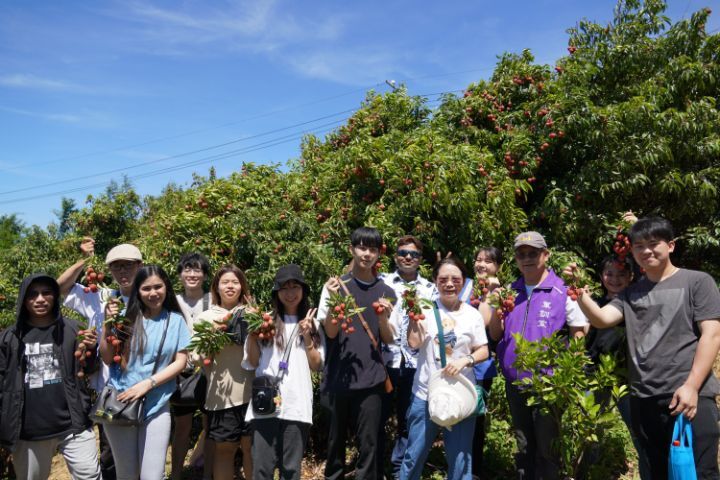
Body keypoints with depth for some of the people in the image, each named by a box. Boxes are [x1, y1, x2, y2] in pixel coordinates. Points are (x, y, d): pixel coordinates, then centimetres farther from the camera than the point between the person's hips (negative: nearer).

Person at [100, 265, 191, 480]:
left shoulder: (176, 320, -1)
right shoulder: (126, 317, -2)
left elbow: (180, 362, -1)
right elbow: (108, 359, 1)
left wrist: (148, 383, -13)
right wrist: (109, 326, -13)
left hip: (156, 406, -1)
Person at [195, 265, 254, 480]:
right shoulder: (206, 317, 5)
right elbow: (196, 356, 1)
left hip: (250, 391, 0)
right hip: (221, 393, 0)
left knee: (252, 446, 7)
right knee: (224, 448, 10)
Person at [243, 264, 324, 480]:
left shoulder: (312, 323, 11)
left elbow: (317, 365, 7)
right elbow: (252, 363, 6)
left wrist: (307, 337, -5)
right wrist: (252, 335, -8)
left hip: (297, 405, 2)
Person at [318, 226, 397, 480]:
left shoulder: (386, 292, 6)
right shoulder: (335, 286, 0)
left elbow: (389, 339, 6)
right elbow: (330, 332, -5)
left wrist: (383, 319, -14)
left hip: (370, 379, 1)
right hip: (338, 377, 0)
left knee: (368, 444, 1)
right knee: (336, 439, 13)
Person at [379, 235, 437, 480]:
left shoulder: (430, 288, 9)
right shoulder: (382, 281, 5)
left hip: (416, 363, 2)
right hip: (383, 359, -1)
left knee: (409, 421, 12)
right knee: (377, 417, 5)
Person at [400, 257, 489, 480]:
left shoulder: (473, 314, 1)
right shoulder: (426, 309, -3)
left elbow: (483, 351, 2)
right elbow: (414, 343, -11)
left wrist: (466, 360, -16)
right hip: (425, 393, -1)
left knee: (460, 458, 12)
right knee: (414, 454, 10)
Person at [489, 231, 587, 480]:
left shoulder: (563, 290, -7)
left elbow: (579, 333, -4)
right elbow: (495, 335, 9)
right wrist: (497, 313, -10)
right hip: (514, 383, 4)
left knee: (547, 449, 7)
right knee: (523, 447, 18)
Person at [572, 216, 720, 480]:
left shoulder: (697, 282, 1)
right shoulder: (631, 292, 13)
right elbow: (601, 319, -1)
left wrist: (691, 386, -14)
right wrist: (580, 294, -19)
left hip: (690, 396, -4)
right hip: (643, 399, 5)